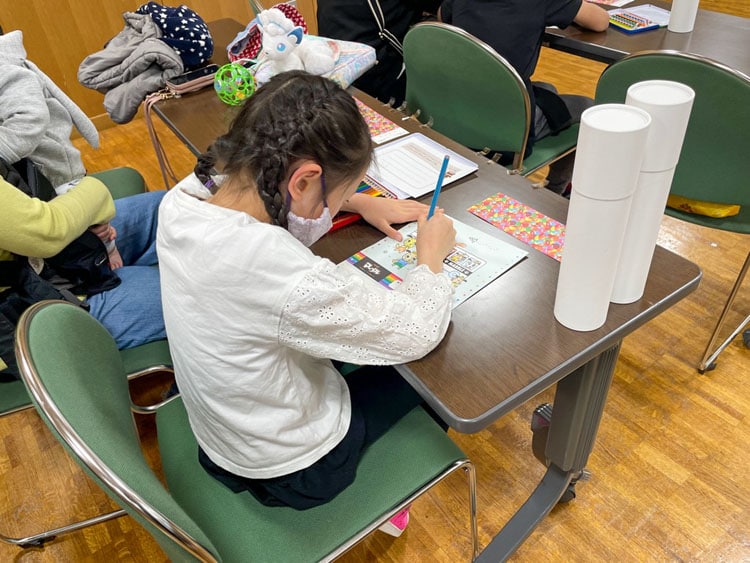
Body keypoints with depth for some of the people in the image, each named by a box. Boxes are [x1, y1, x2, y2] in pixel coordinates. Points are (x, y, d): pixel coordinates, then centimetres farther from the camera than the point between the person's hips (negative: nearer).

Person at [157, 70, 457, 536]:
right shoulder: (291, 282, -41)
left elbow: (269, 203, 3)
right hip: (296, 471, -6)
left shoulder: (183, 201, -19)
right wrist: (432, 254, -9)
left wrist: (358, 202, -4)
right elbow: (418, 334, -26)